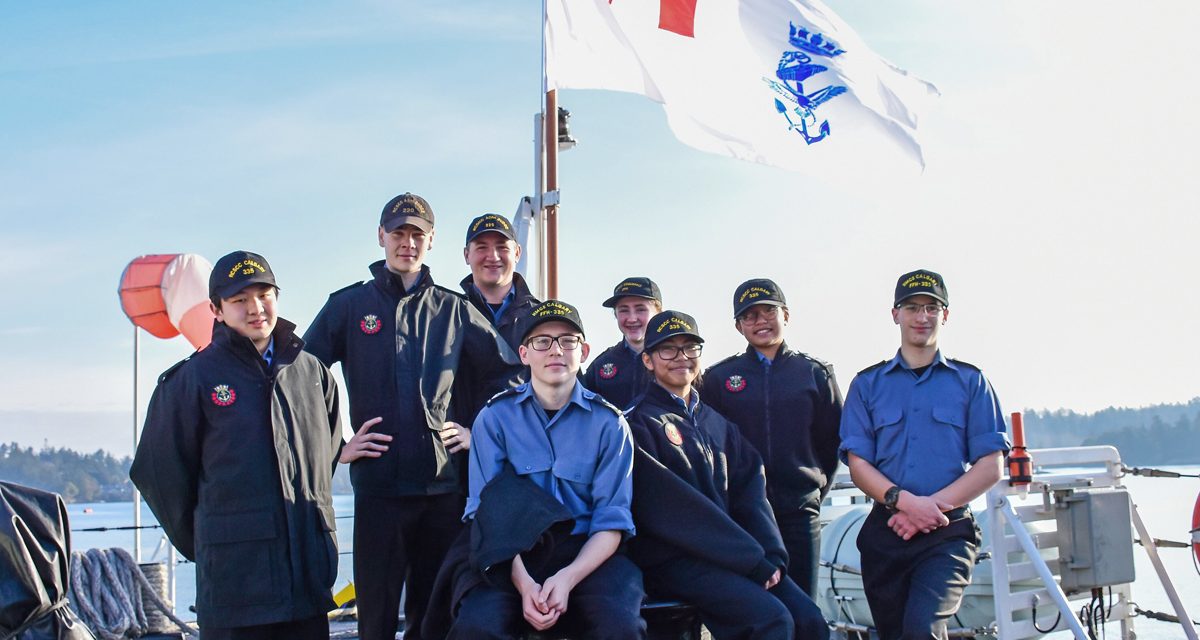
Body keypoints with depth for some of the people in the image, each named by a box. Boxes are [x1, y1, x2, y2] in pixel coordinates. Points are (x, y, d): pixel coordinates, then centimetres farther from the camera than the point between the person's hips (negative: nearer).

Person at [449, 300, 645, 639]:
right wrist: (523, 583, -18)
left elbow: (611, 520, 0)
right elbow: (486, 512, -2)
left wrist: (568, 578, -18)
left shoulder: (609, 423, 5)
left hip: (587, 554, 0)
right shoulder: (495, 417, 5)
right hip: (512, 554, 0)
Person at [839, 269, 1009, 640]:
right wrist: (904, 501, -15)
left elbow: (990, 467, 2)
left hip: (949, 532, -2)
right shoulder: (867, 384, 11)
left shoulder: (970, 382, 8)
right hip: (886, 530, 3)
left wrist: (932, 506, -12)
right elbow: (858, 465, 4)